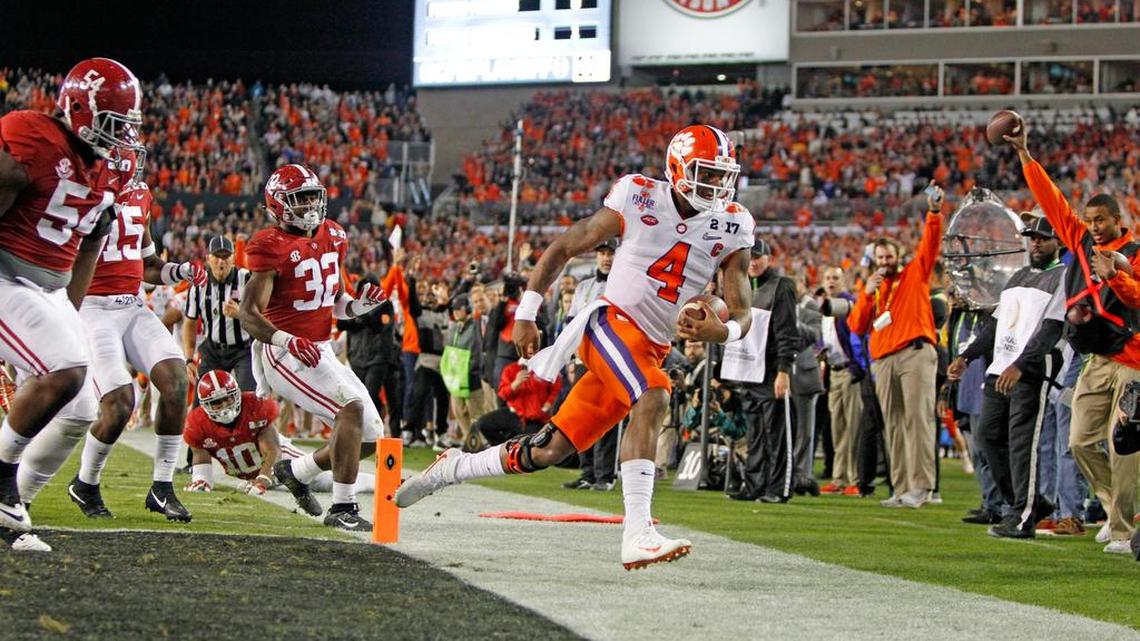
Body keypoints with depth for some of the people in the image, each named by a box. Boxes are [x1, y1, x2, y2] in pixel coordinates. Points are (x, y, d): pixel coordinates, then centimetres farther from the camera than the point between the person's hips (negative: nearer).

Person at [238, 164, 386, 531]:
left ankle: (297, 472, 29)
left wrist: (361, 305, -3)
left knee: (370, 437, 6)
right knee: (352, 406, -27)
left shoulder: (331, 238, 10)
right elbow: (248, 314, -17)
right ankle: (343, 507, -24)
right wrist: (287, 340, -33)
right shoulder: (271, 247, -13)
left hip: (321, 350, 8)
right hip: (283, 355, -8)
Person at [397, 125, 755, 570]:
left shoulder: (732, 228, 2)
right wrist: (525, 314, 0)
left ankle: (453, 468, 29)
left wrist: (719, 330, -22)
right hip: (612, 321, -5)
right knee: (652, 400, -34)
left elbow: (742, 316, 3)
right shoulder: (639, 200, -6)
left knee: (550, 451, 5)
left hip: (652, 350, 5)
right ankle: (637, 535, -40)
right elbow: (563, 249, 5)